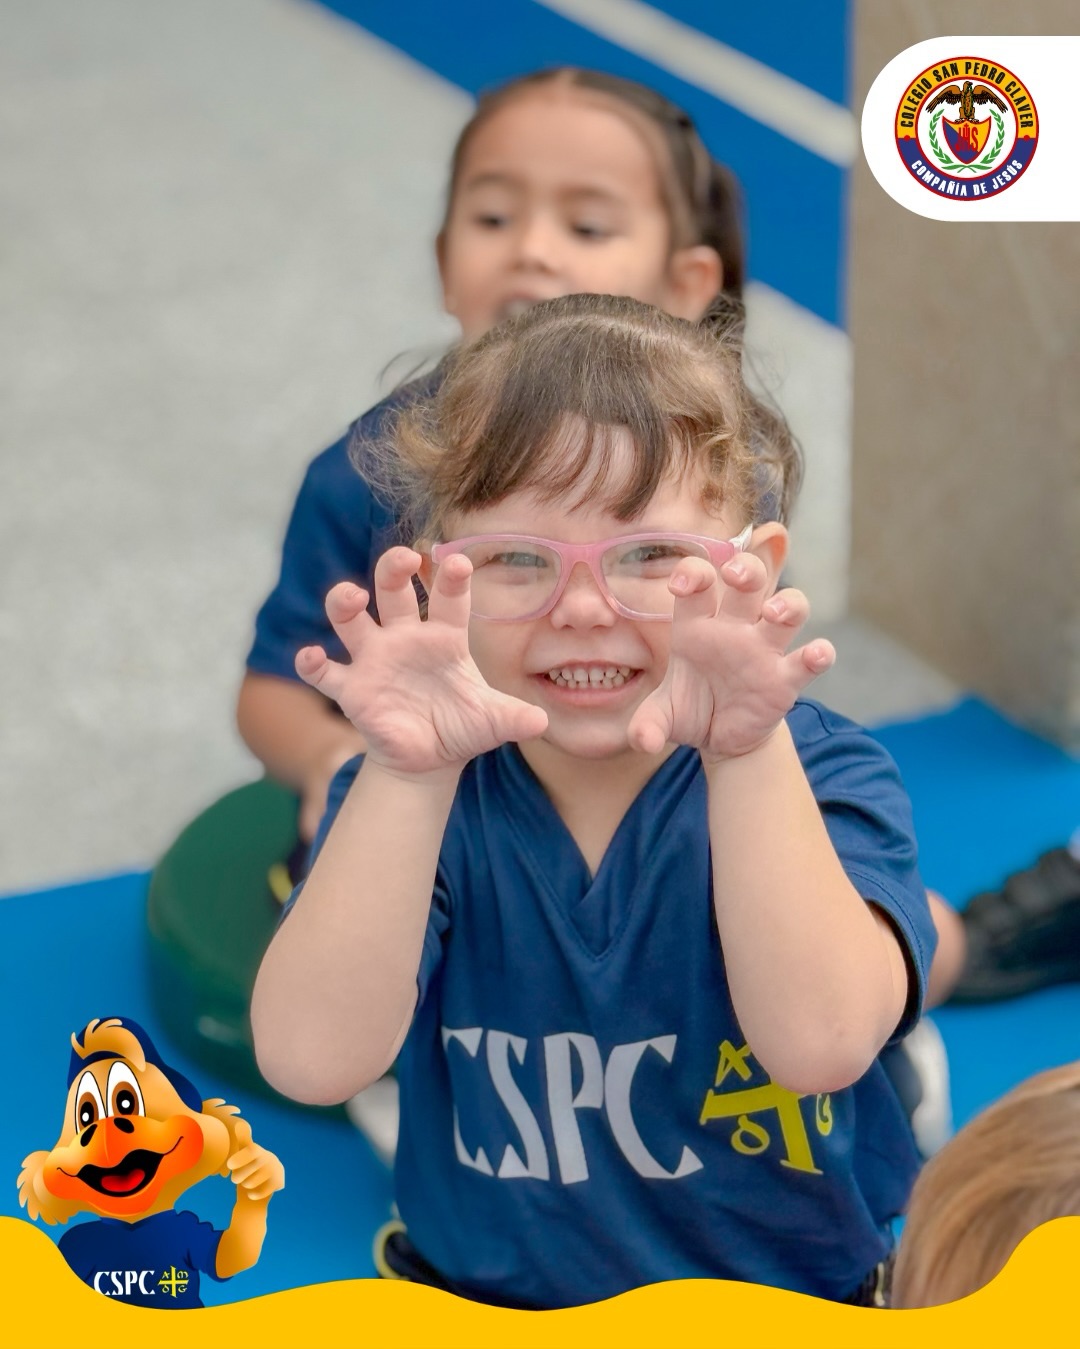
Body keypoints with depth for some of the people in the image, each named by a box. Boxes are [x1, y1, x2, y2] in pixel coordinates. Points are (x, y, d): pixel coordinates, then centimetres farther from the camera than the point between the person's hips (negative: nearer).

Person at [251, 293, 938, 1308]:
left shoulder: (824, 777, -6)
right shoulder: (410, 798, -4)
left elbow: (819, 1042, -23)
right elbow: (311, 1060, -18)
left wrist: (749, 755, -32)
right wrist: (407, 776, -28)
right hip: (479, 1306, 1)